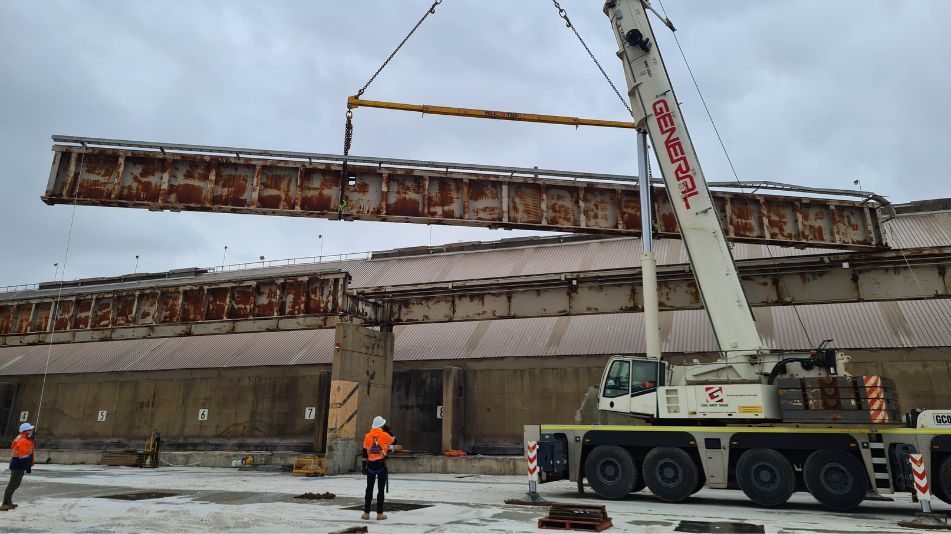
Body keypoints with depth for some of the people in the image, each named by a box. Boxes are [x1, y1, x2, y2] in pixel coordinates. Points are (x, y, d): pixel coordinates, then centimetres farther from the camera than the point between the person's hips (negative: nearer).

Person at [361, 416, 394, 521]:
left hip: (370, 464, 3)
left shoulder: (367, 436, -1)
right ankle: (379, 513, 4)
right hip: (381, 464, -3)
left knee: (369, 489, 10)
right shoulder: (384, 435, -8)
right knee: (381, 489, 3)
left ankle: (366, 513, 12)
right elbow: (392, 440, 12)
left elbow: (364, 452, 1)